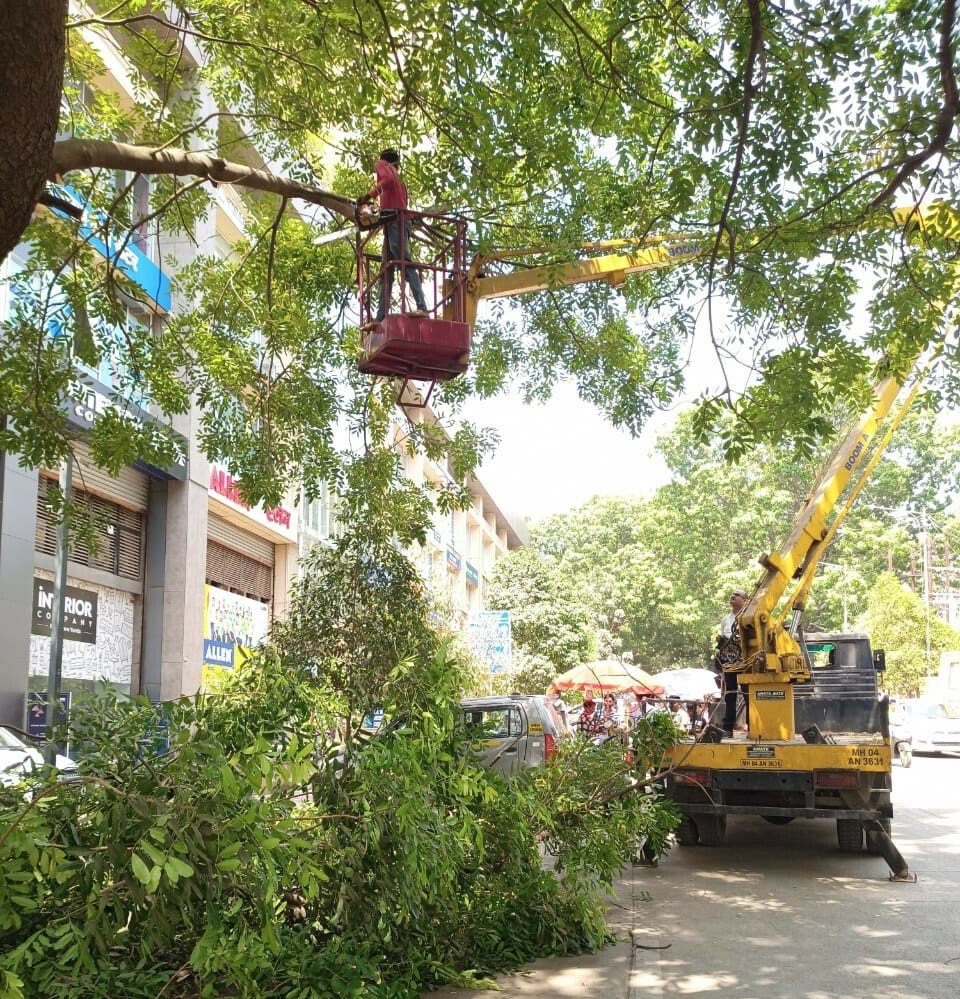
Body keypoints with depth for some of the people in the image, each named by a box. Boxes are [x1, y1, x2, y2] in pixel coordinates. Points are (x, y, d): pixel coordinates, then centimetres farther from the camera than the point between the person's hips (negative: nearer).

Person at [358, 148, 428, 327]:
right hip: (398, 221, 9)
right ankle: (380, 317, -4)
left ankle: (422, 306, -33)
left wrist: (369, 195, -8)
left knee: (405, 263, -20)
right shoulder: (399, 181, 32)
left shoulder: (382, 164, 9)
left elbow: (388, 179, -12)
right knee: (386, 271, 2)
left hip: (394, 221, -9)